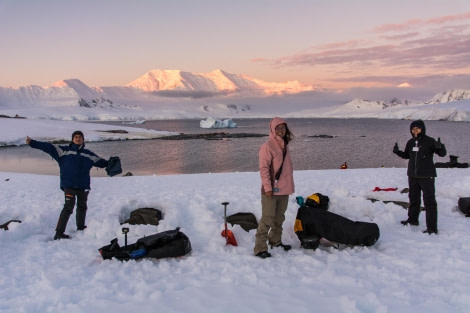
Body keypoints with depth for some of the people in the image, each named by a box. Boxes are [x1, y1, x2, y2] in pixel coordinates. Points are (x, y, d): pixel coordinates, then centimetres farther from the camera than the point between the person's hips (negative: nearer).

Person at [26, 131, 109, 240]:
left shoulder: (88, 154, 14)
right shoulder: (64, 150, 3)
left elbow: (100, 161, 22)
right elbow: (48, 147, -3)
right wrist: (32, 143, -10)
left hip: (83, 186, 5)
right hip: (69, 185, -5)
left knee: (82, 207, 17)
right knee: (68, 207, -16)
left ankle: (81, 228, 36)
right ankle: (59, 233, -14)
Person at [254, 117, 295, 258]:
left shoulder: (284, 145, 13)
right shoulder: (267, 146, -13)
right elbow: (263, 168, -17)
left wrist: (289, 185, 19)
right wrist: (267, 187, -20)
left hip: (284, 189, 8)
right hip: (271, 190, -8)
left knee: (279, 218, 18)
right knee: (267, 219, -7)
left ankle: (275, 241, 32)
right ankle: (260, 248, -3)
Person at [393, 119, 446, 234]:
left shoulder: (429, 141, -10)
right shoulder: (410, 142, 8)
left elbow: (442, 153, -10)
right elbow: (407, 155, 21)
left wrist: (439, 147, -32)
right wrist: (397, 151, 3)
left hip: (427, 176, -6)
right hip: (413, 176, 6)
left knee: (429, 201, -6)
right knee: (413, 199, 20)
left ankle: (432, 228, -3)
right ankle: (413, 220, 37)